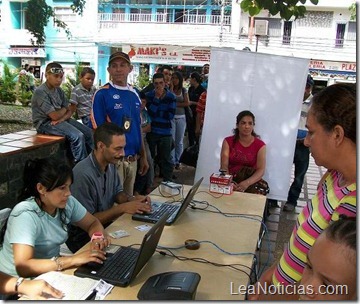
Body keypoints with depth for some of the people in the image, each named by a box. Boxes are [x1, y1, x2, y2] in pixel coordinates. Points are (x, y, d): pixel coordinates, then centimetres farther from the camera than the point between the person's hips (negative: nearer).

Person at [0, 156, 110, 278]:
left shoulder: (68, 202, -9)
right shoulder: (26, 215, -26)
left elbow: (92, 223, 6)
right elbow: (22, 267, -34)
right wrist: (72, 260, -35)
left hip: (49, 271, 6)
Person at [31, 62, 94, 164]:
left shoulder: (59, 90, 8)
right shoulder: (40, 92, -17)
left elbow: (69, 111, 6)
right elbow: (54, 116, -22)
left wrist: (61, 119, -15)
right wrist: (64, 109, -1)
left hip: (60, 120, 8)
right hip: (45, 123, -8)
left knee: (88, 132, 0)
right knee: (78, 136, -26)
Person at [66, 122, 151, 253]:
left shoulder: (110, 164, -2)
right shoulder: (83, 174, -27)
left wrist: (131, 199, -7)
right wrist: (123, 208, -24)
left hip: (106, 224, 7)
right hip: (83, 236, -7)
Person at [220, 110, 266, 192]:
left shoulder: (260, 145, 1)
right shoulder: (228, 141, 4)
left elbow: (261, 170, -8)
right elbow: (224, 166, -5)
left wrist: (247, 183, -27)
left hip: (250, 184, 1)